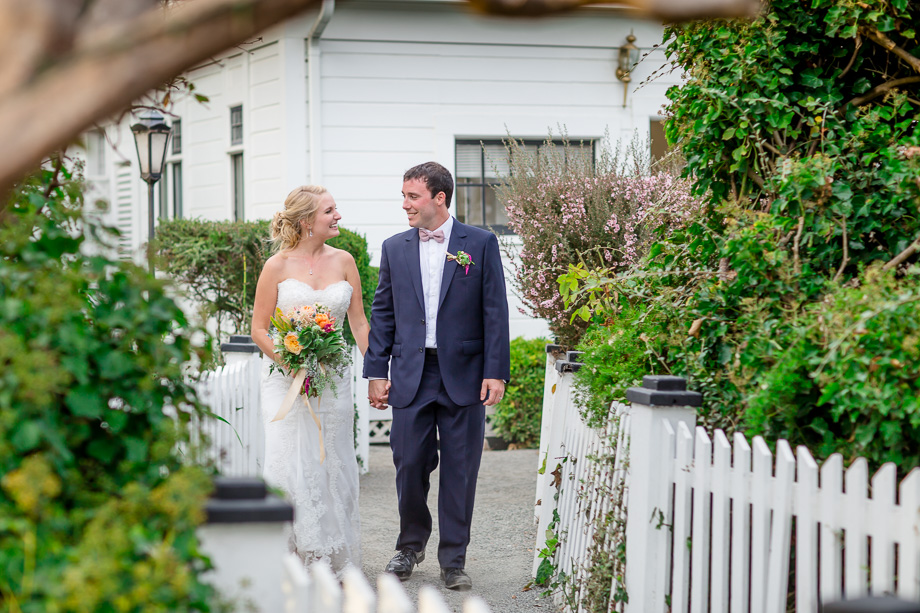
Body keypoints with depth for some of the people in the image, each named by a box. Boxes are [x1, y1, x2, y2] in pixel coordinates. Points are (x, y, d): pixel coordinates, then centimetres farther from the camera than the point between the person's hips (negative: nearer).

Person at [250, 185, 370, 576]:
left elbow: (359, 323, 10)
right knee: (289, 466, -8)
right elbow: (258, 329, -2)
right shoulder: (278, 266, -3)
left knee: (331, 467, 4)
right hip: (286, 378, -3)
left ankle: (330, 562, 12)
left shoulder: (343, 261, 6)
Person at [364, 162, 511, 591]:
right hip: (410, 375, 2)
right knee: (409, 463, 3)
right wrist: (376, 372, 4)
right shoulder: (394, 248, 9)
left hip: (463, 375, -2)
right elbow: (383, 313, 11)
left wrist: (496, 373, -6)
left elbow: (495, 311, -1)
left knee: (460, 470, 3)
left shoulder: (480, 244, 1)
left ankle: (453, 559, 13)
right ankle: (411, 545, 25)